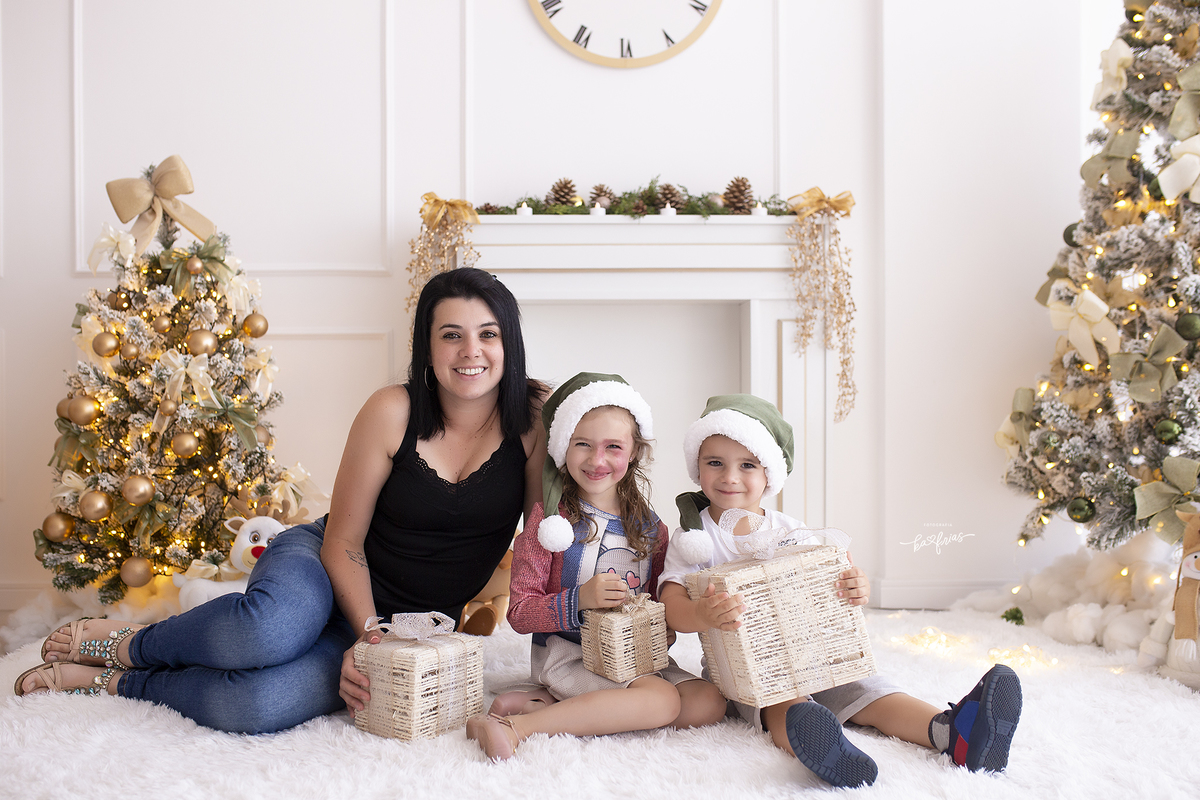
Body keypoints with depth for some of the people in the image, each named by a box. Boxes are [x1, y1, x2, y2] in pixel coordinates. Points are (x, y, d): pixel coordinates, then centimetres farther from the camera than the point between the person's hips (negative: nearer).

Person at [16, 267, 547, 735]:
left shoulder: (534, 417, -10)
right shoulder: (393, 412, -12)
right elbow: (344, 542, -8)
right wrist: (371, 637, -21)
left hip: (407, 626, 1)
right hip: (323, 566, -1)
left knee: (254, 705, -30)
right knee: (273, 625, -40)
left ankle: (113, 682, -1)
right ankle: (123, 645, -7)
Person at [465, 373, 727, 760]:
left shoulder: (651, 528, 9)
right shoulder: (550, 517, -5)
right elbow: (519, 612, -7)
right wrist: (580, 600, -22)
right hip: (565, 651, -6)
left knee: (709, 702, -17)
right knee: (662, 701, -26)